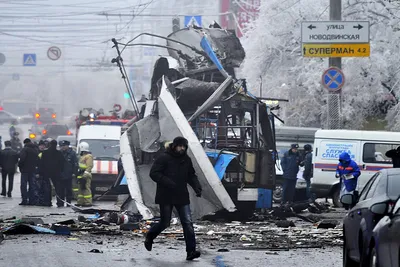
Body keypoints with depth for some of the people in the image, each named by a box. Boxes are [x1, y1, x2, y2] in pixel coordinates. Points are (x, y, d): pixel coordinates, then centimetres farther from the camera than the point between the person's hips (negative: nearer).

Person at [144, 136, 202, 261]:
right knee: (165, 222, 4)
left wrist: (197, 187, 2)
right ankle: (149, 237, 35)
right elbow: (154, 173, -14)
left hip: (182, 197, 5)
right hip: (166, 197, -5)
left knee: (188, 223, -7)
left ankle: (191, 252, -9)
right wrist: (168, 183, -24)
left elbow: (191, 176, 20)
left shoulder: (186, 160, 8)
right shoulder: (164, 158, -10)